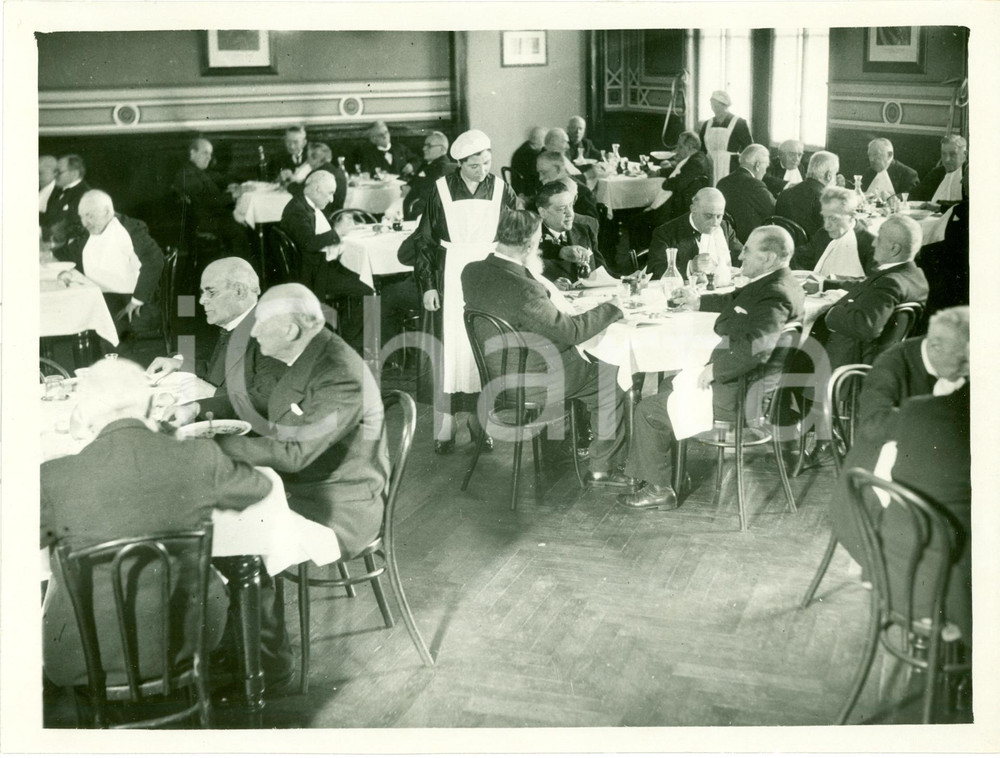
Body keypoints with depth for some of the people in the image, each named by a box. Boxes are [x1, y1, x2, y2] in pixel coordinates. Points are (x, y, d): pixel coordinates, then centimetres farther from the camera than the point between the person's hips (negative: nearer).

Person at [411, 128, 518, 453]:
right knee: (450, 345, -1)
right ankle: (445, 426, 5)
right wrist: (427, 285, -3)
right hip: (451, 277, -1)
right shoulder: (442, 189, -4)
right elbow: (424, 240, 1)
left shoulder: (500, 189, 0)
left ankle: (480, 419, 16)